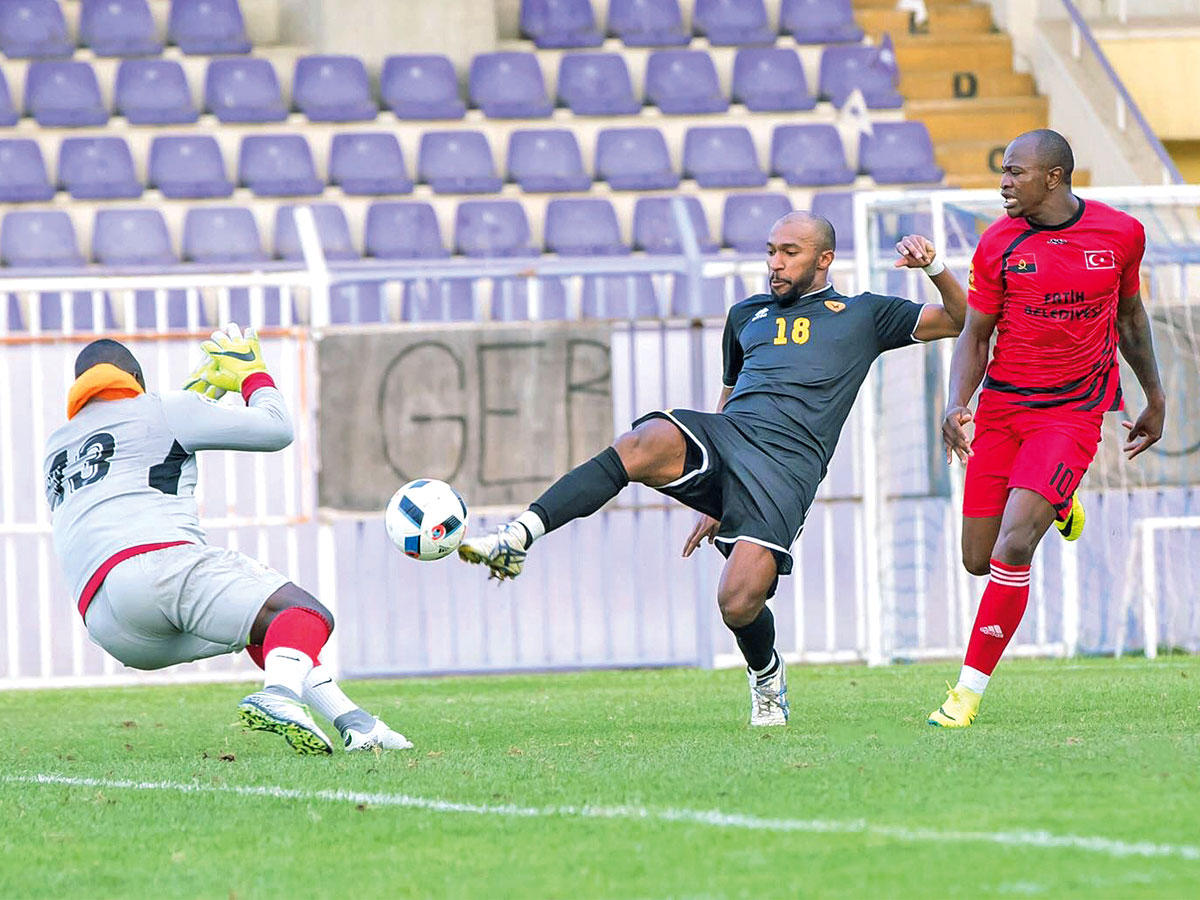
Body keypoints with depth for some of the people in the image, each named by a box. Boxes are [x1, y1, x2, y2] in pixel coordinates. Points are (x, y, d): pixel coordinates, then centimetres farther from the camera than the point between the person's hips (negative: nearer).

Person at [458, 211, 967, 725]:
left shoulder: (861, 316, 19)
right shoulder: (748, 315, 30)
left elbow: (961, 320, 19)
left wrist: (933, 267, -1)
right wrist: (713, 498, 31)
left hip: (787, 465, -3)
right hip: (722, 434, 3)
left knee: (739, 606, -19)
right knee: (643, 444, -32)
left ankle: (766, 677, 17)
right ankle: (517, 539, -44)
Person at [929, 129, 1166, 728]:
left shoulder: (1121, 234, -2)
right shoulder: (998, 244, -2)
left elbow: (1129, 314, 15)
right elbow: (974, 335, 3)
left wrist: (1155, 398, 23)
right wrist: (956, 407, -14)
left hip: (1073, 412, -3)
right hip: (1001, 408, 3)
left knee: (1013, 547, -18)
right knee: (979, 560, 4)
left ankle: (969, 691, -10)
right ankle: (1054, 506, 38)